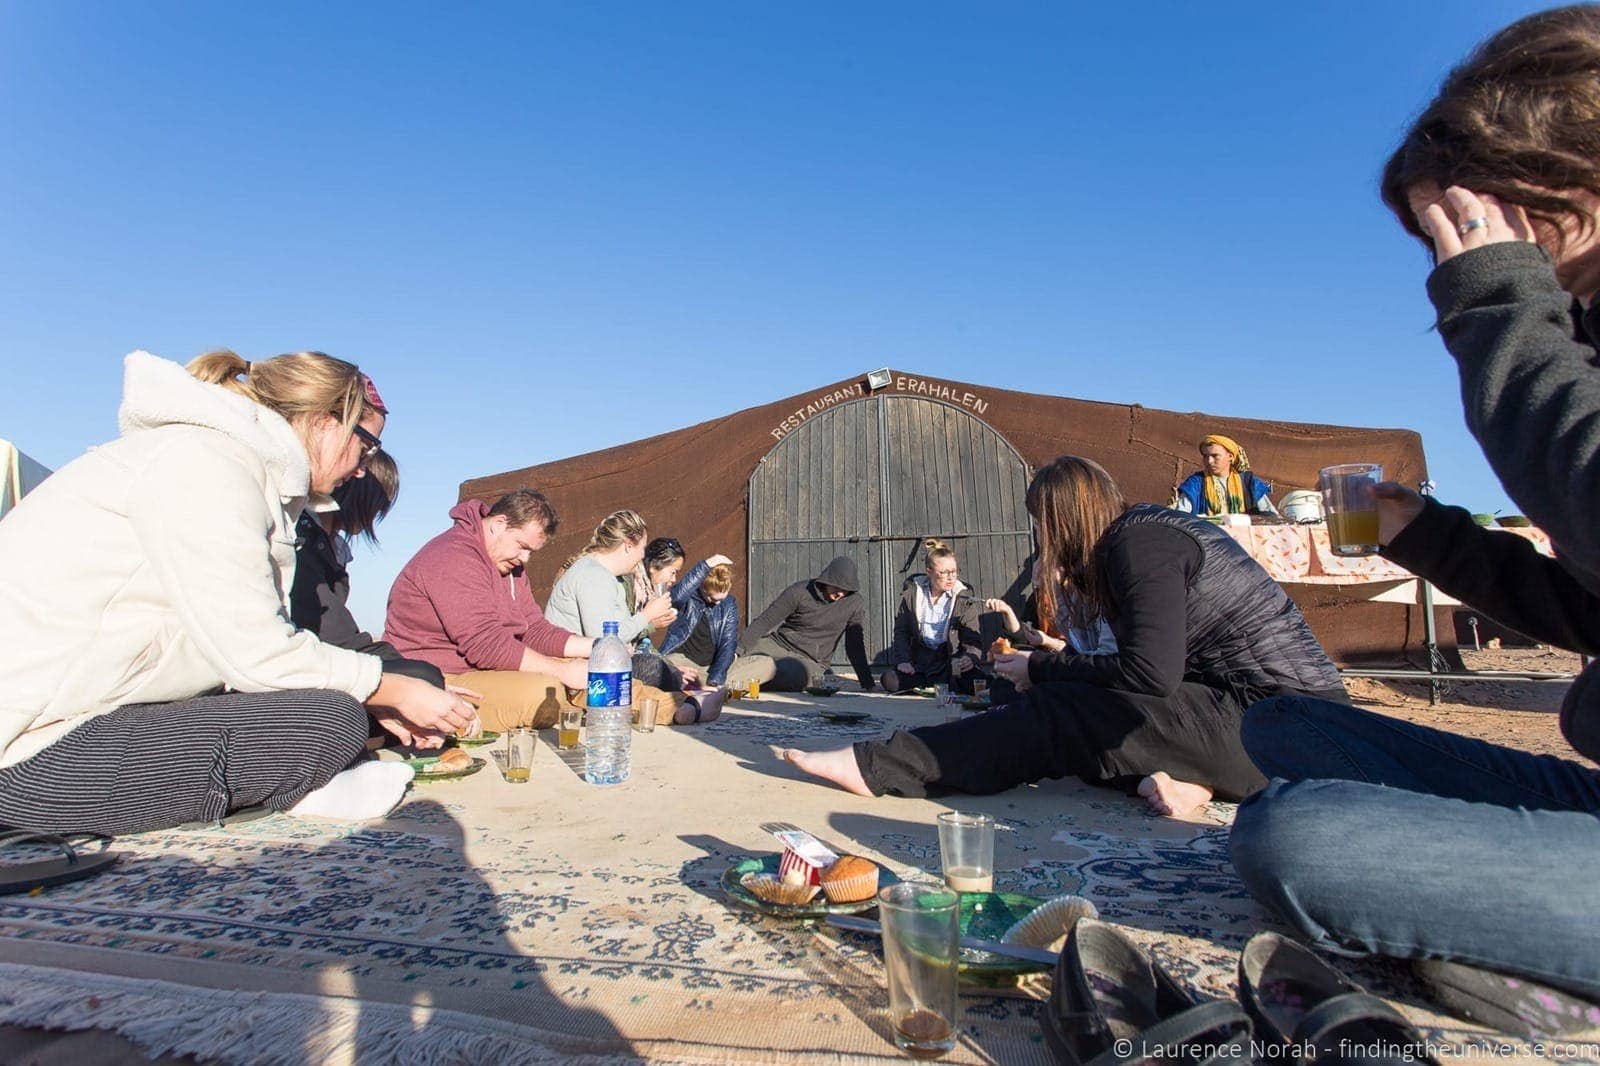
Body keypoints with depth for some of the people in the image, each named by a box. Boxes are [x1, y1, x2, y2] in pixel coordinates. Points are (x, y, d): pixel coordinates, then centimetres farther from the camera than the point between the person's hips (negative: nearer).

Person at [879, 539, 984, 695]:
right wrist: (903, 660, -11)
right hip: (919, 660, 2)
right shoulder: (912, 593, 3)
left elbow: (973, 639, -6)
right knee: (890, 680, -26)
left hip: (950, 661, -2)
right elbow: (901, 632, 6)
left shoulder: (964, 599, -2)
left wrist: (970, 657, -30)